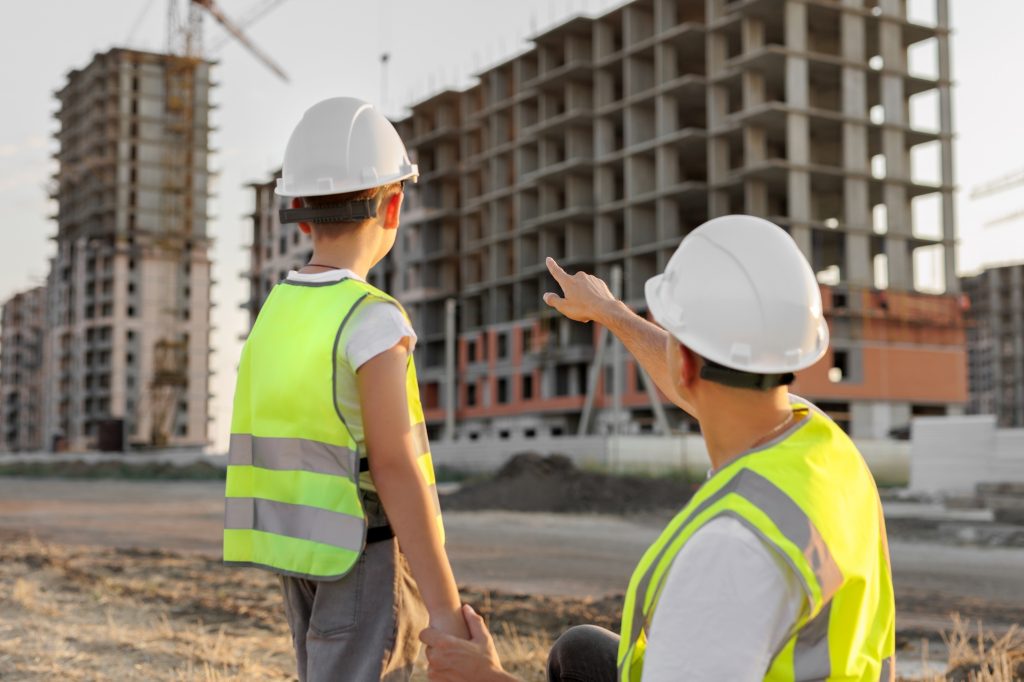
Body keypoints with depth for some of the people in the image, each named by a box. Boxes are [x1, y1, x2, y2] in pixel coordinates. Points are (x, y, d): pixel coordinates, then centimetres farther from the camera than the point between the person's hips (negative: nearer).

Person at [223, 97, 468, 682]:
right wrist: (446, 607, -18)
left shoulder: (276, 312, 7)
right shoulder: (373, 320, -18)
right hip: (367, 560, -8)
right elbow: (396, 469, -21)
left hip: (306, 557, 8)